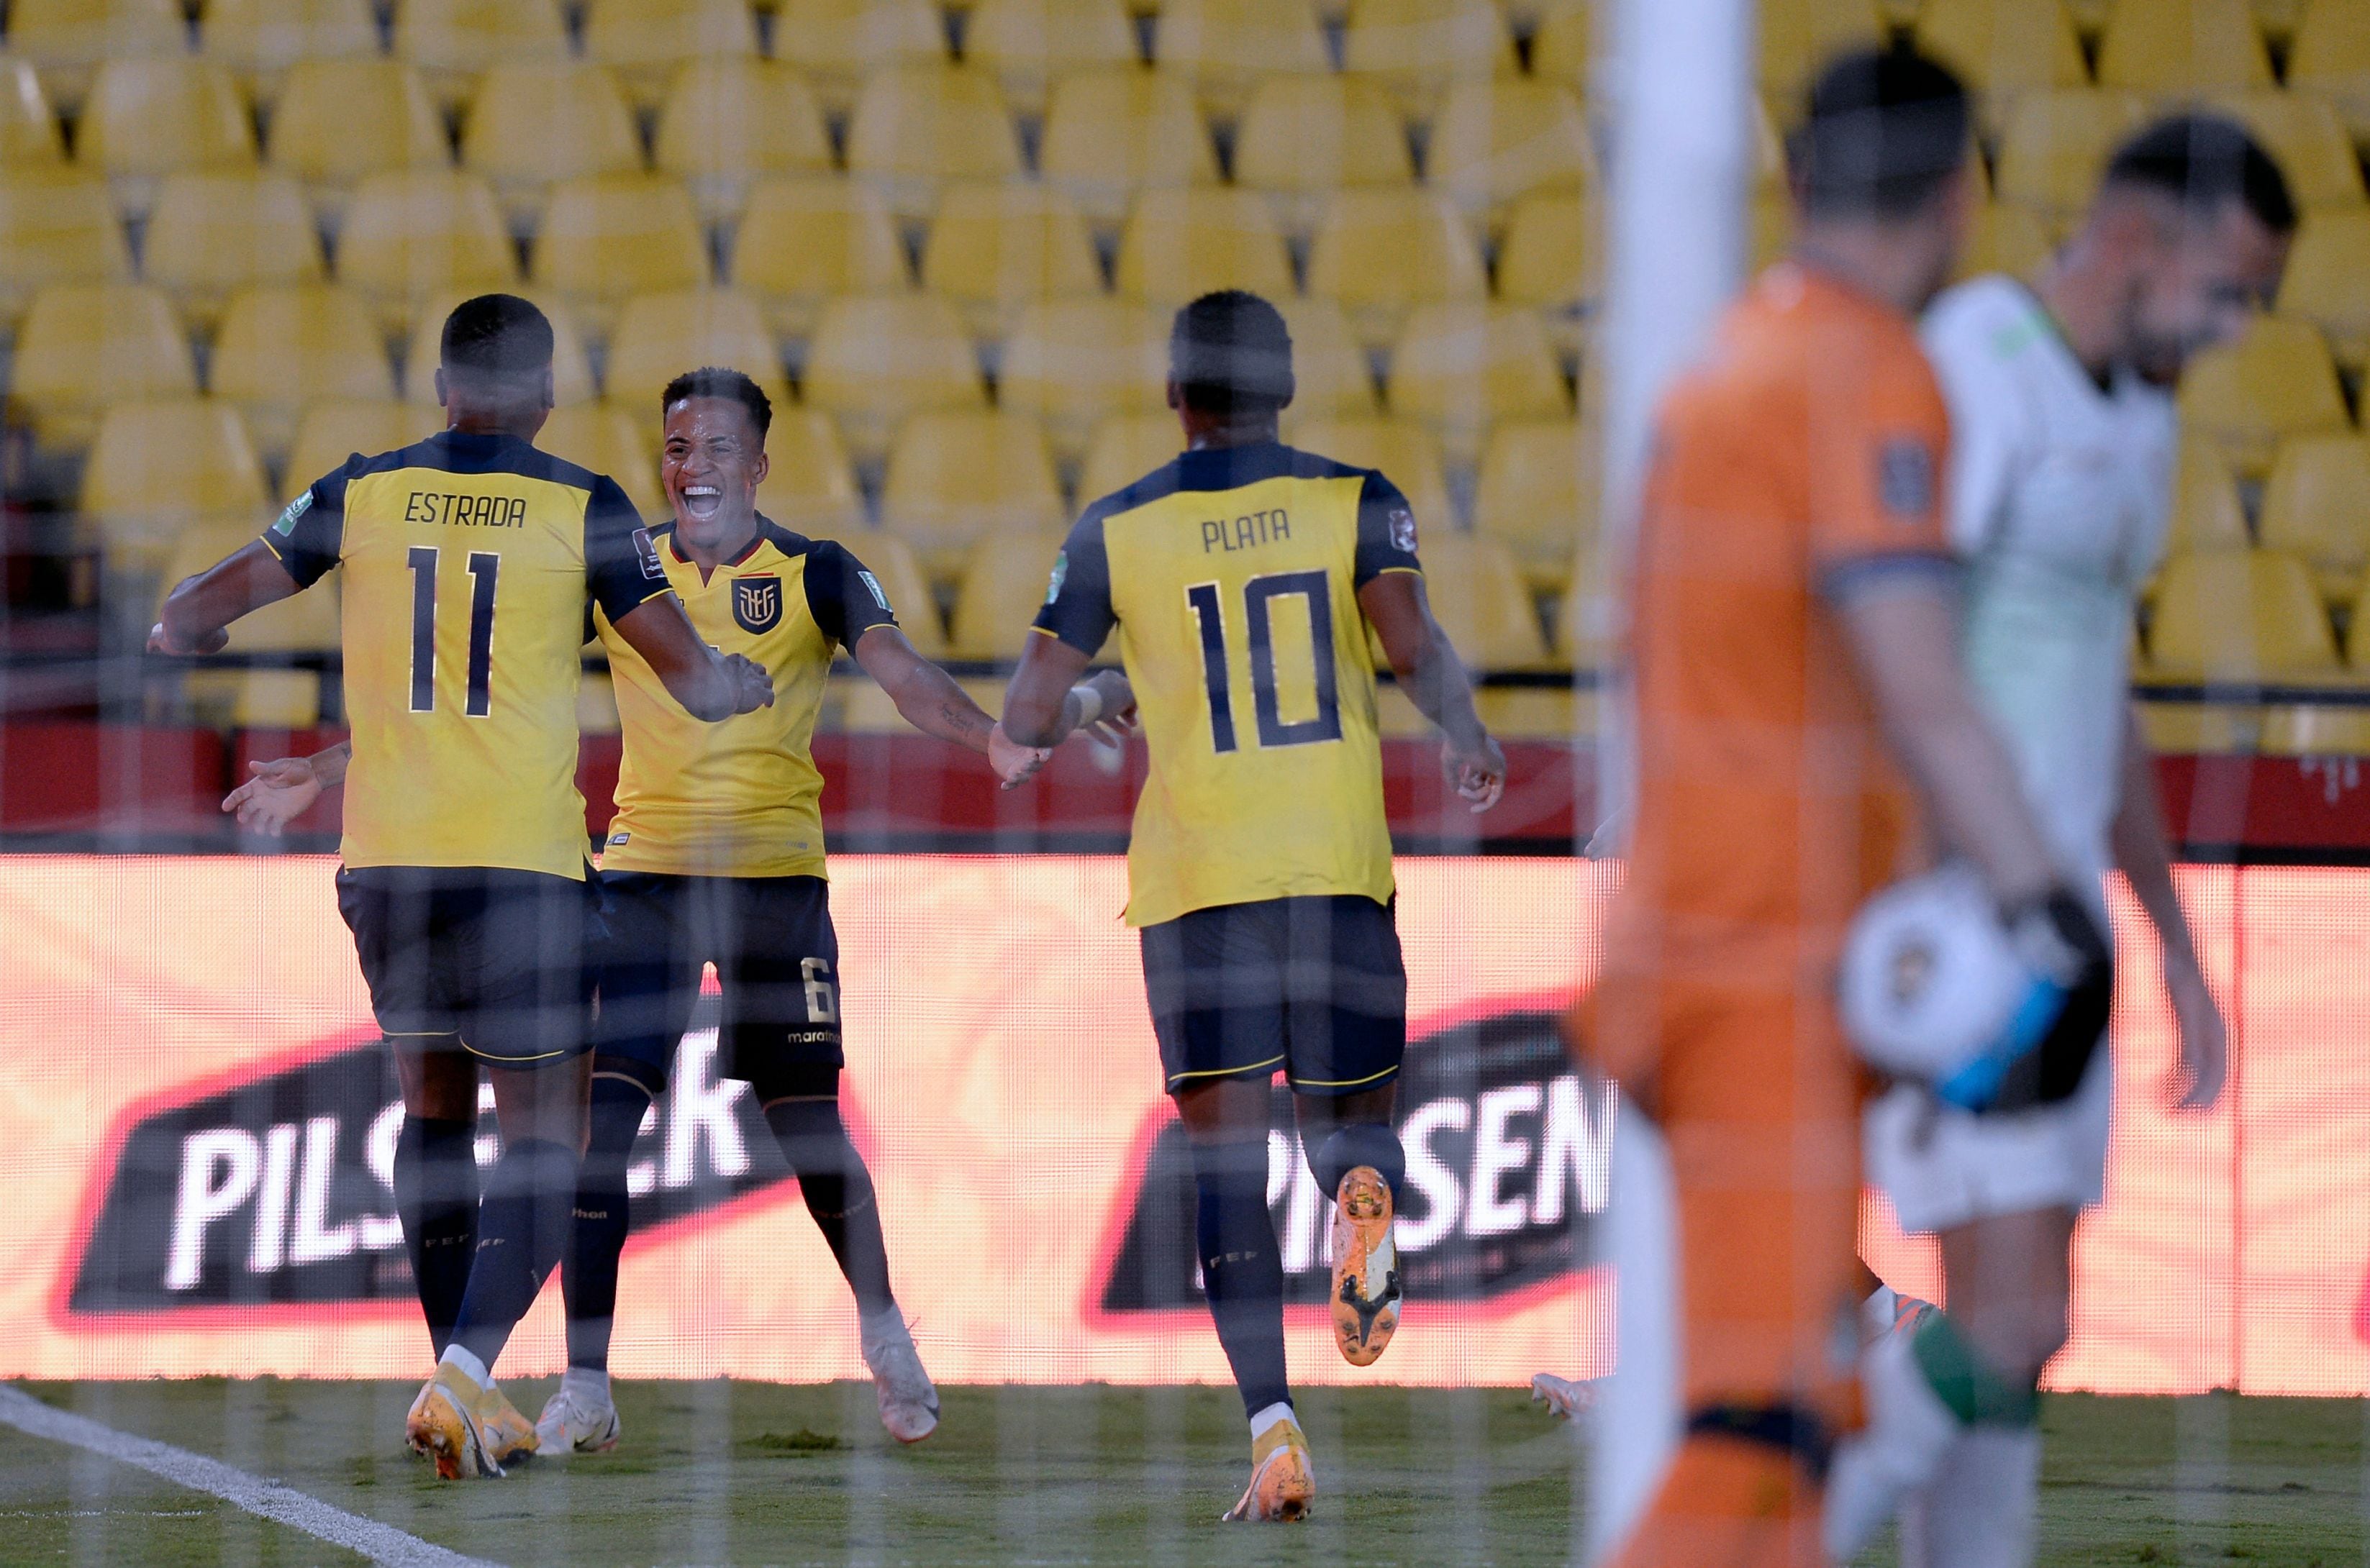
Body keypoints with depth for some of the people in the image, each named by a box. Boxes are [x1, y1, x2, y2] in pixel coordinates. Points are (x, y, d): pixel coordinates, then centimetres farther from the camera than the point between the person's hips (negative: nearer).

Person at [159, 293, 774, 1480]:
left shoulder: (361, 494, 5)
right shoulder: (582, 508, -1)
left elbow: (192, 616, 5)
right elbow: (695, 681, -3)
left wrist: (181, 629, 28)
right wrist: (752, 685, 19)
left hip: (383, 855, 3)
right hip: (525, 854, -3)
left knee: (434, 1102, 22)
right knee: (542, 1135, 3)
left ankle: (461, 1383, 20)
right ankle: (465, 1372, -17)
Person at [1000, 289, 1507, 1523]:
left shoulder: (1114, 531, 5)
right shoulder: (1355, 499, 5)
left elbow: (1025, 716, 5)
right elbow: (1411, 643, -11)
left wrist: (1101, 701, 26)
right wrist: (1466, 739, 4)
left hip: (1196, 873, -1)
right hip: (1340, 861, 1)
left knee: (1225, 1145, 0)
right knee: (1348, 1109, 15)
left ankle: (1273, 1425, -15)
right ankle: (1363, 1186, -24)